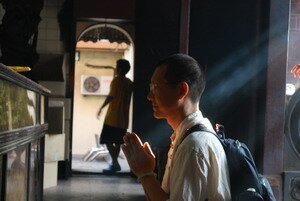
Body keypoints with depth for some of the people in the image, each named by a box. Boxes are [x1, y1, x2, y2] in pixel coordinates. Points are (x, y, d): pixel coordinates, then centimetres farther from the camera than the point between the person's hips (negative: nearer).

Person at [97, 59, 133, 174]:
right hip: (124, 118, 7)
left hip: (113, 117, -7)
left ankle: (115, 164, -13)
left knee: (108, 141, -5)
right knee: (118, 142, 14)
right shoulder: (130, 83, 11)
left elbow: (111, 96, -15)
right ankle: (114, 163, 20)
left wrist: (101, 108, -5)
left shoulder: (117, 80, -10)